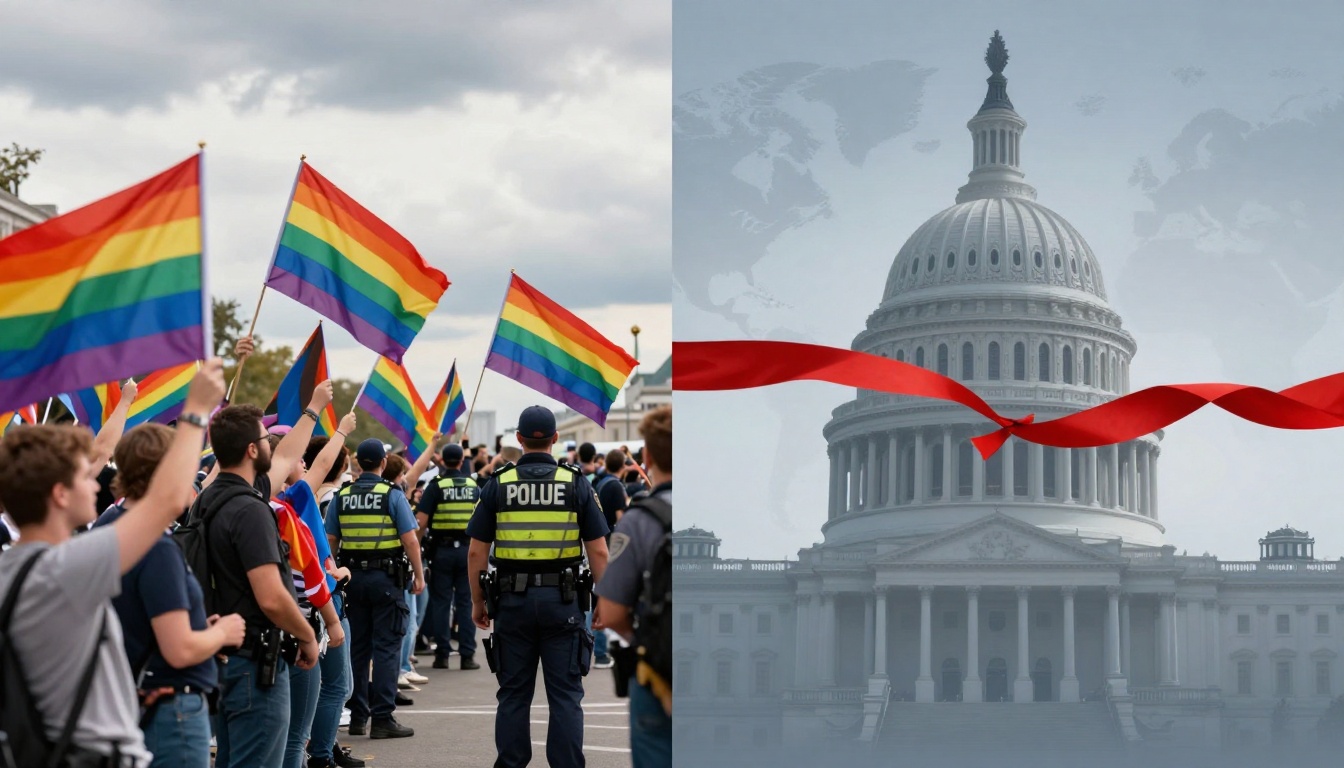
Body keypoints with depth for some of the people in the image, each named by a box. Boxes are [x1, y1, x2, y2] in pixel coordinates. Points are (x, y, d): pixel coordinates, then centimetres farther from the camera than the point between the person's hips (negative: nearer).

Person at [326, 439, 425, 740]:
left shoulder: (341, 497, 3)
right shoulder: (393, 495, -9)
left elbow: (330, 540, 5)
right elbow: (410, 539, -12)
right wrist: (419, 576, -2)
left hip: (353, 577, 4)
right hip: (386, 577, -4)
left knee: (358, 647, 12)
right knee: (386, 647, -2)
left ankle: (358, 716, 17)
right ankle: (382, 718, -5)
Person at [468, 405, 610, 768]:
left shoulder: (498, 484, 0)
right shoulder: (576, 484, -1)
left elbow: (476, 552, -1)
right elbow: (598, 551, -4)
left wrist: (477, 601, 9)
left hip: (513, 599, 1)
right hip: (562, 600, -1)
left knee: (513, 693, 9)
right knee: (565, 694, 2)